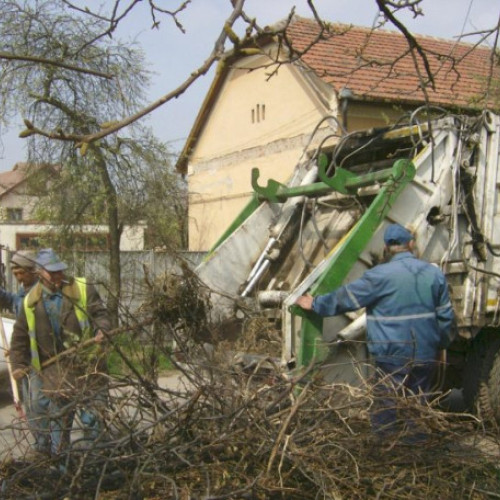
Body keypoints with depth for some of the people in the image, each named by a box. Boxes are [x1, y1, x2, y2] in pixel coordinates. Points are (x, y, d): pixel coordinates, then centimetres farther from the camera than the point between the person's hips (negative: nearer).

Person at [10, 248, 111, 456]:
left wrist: (102, 331, -25)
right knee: (57, 415, 8)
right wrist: (18, 363, 5)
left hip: (87, 363, -2)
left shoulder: (82, 289, -3)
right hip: (55, 368, 2)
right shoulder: (31, 301, 4)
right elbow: (20, 336, 12)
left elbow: (100, 313, -5)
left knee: (93, 414, 4)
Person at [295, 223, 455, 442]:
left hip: (392, 356, -5)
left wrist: (315, 304, 7)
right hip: (426, 354, 5)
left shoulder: (381, 275, -12)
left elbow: (346, 297, -7)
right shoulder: (434, 273, 3)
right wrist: (441, 344, 22)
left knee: (388, 408, 5)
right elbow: (446, 316, 8)